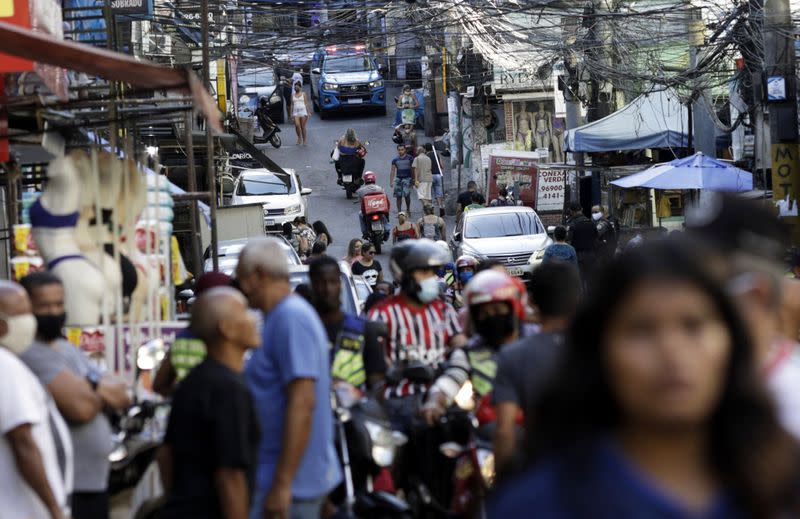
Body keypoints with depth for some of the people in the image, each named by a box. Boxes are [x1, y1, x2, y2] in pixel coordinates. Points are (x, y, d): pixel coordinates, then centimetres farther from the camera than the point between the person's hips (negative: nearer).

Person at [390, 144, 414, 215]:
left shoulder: (409, 158, 4)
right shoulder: (395, 160, 8)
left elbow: (413, 169, 8)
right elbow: (392, 171, 9)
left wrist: (414, 179, 5)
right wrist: (391, 182, 1)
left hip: (407, 178, -2)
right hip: (398, 178, 2)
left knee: (406, 194, -15)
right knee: (398, 196, -1)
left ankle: (408, 209, 6)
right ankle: (399, 212, 7)